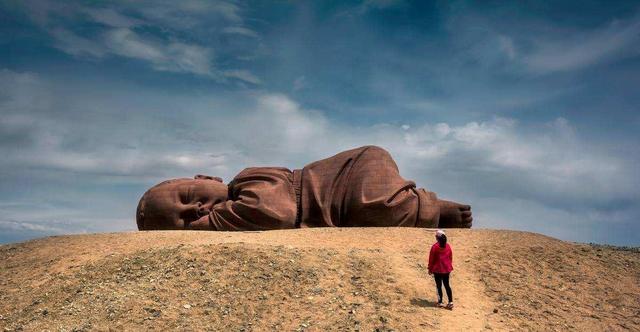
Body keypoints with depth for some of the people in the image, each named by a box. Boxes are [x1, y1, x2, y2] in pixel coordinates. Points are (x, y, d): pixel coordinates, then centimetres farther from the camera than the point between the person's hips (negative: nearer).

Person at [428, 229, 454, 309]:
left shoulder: (435, 246, -14)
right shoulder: (448, 246, -1)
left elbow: (431, 259, -9)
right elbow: (451, 257, 8)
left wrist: (430, 269, 2)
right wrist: (450, 266, 21)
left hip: (437, 269, -4)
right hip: (446, 269, 4)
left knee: (439, 286, 6)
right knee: (447, 285, 11)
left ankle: (440, 302, 10)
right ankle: (450, 301, 5)